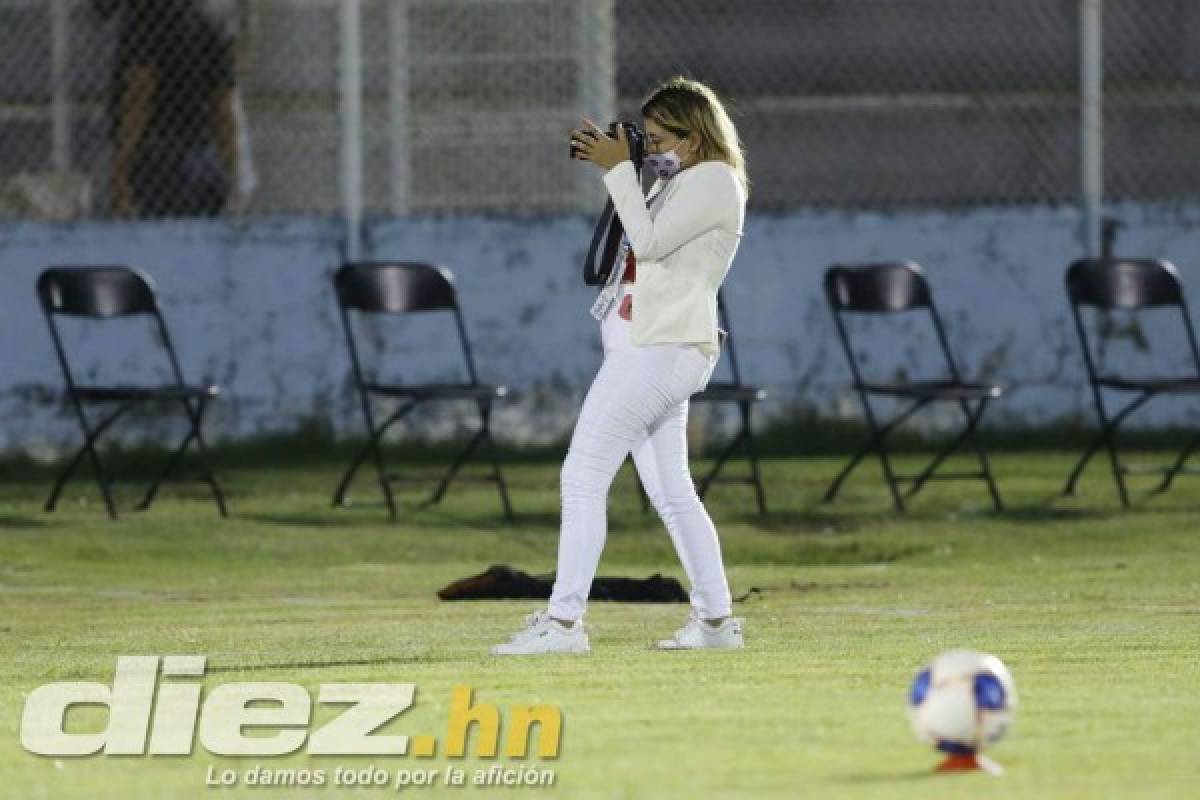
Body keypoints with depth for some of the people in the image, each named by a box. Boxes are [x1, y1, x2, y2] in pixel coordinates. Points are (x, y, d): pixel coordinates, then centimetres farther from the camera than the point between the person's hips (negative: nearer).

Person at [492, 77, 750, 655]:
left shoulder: (713, 180, -9)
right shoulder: (674, 183, 21)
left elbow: (649, 241, -18)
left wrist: (619, 170, -14)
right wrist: (616, 168, 11)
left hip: (659, 350, -11)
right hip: (655, 350, 11)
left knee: (583, 476, -13)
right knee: (671, 494, 11)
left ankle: (563, 621, -17)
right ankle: (716, 619, 14)